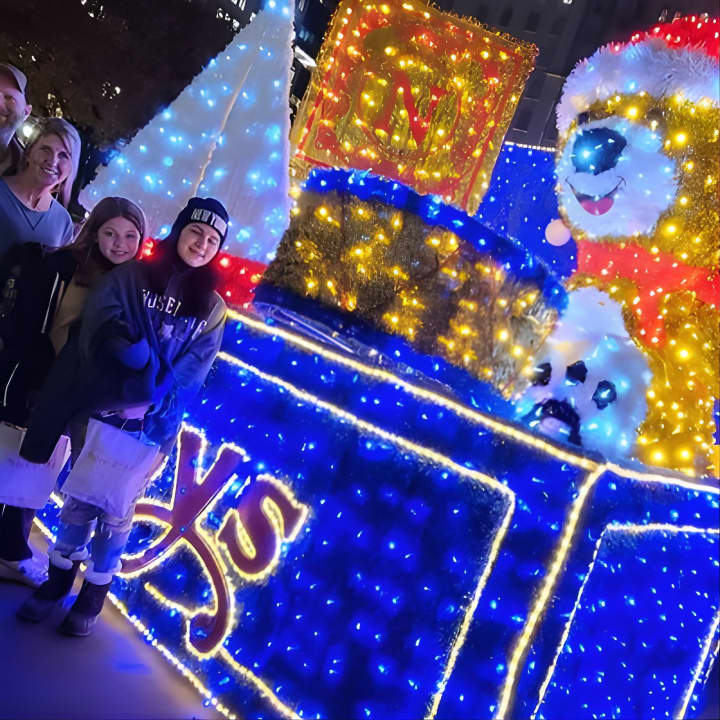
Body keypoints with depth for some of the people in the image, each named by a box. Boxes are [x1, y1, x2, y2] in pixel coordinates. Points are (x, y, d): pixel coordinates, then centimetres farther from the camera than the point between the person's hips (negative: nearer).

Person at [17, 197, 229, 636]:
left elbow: (192, 372, -3)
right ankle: (58, 580, 26)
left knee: (118, 508, 7)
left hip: (151, 426, 0)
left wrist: (154, 398, -17)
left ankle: (94, 595, 20)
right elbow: (103, 325, -11)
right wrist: (138, 356, -24)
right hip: (101, 410, 0)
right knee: (81, 497, 9)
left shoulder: (210, 307, 4)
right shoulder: (131, 277, 2)